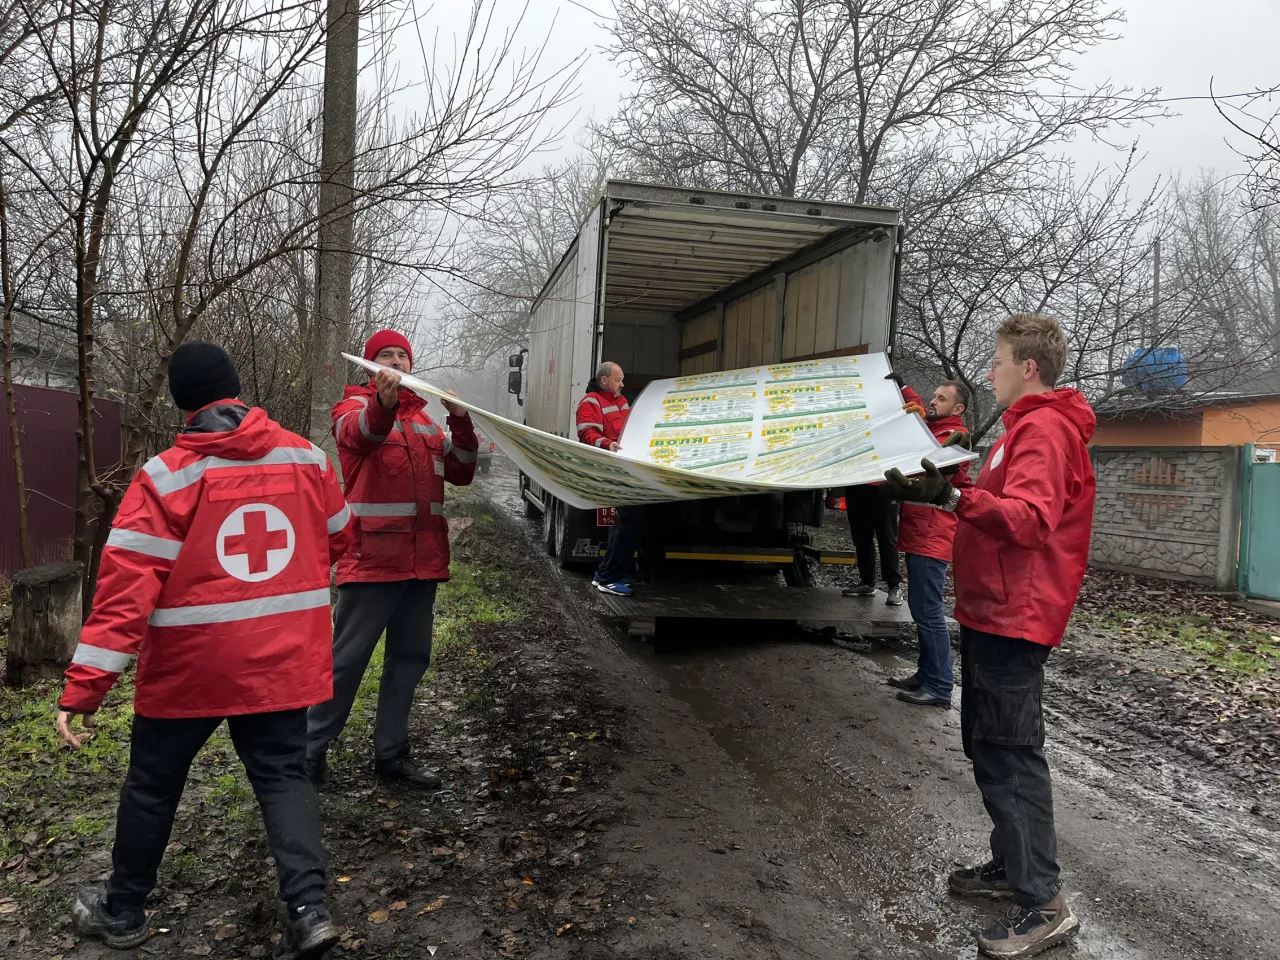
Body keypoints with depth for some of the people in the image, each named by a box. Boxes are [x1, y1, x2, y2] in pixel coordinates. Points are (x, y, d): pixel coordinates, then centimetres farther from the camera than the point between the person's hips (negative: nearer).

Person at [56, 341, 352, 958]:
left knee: (153, 784, 17)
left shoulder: (165, 477, -13)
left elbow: (127, 586, -17)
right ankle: (308, 909, 2)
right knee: (283, 774, 12)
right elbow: (338, 539, 12)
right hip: (282, 661, 2)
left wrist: (84, 686, -15)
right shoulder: (307, 458, -2)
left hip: (190, 666, -2)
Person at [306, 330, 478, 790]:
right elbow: (361, 432, -25)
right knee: (348, 658, -2)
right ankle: (311, 750, 12)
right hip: (372, 557, -6)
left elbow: (460, 472, 11)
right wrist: (384, 401, -46)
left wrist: (461, 422, -5)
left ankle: (391, 753, 23)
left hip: (422, 559, 6)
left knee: (410, 658, 11)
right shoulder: (353, 407, 1)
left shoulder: (424, 416, 18)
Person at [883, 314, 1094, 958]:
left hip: (1013, 617, -11)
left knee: (1010, 756, -7)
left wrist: (952, 497, -39)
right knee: (987, 746, 17)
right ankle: (1010, 866, 29)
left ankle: (1042, 904, 1)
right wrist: (951, 485, 17)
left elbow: (1030, 517, -28)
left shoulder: (1044, 429, -14)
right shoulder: (1028, 426, 19)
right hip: (993, 612, 11)